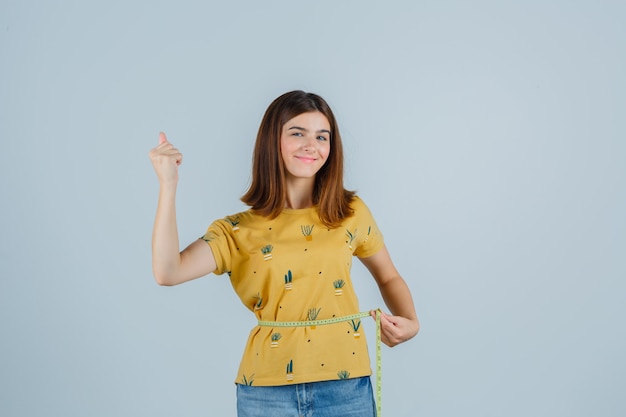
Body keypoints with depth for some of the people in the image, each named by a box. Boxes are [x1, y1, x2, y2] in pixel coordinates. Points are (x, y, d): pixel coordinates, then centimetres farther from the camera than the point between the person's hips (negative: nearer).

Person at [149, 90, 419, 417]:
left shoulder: (352, 212, 2)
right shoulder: (239, 231, -1)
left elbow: (388, 277, 16)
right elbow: (168, 272, -16)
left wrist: (410, 322, -3)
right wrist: (168, 185, -17)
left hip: (346, 388, 1)